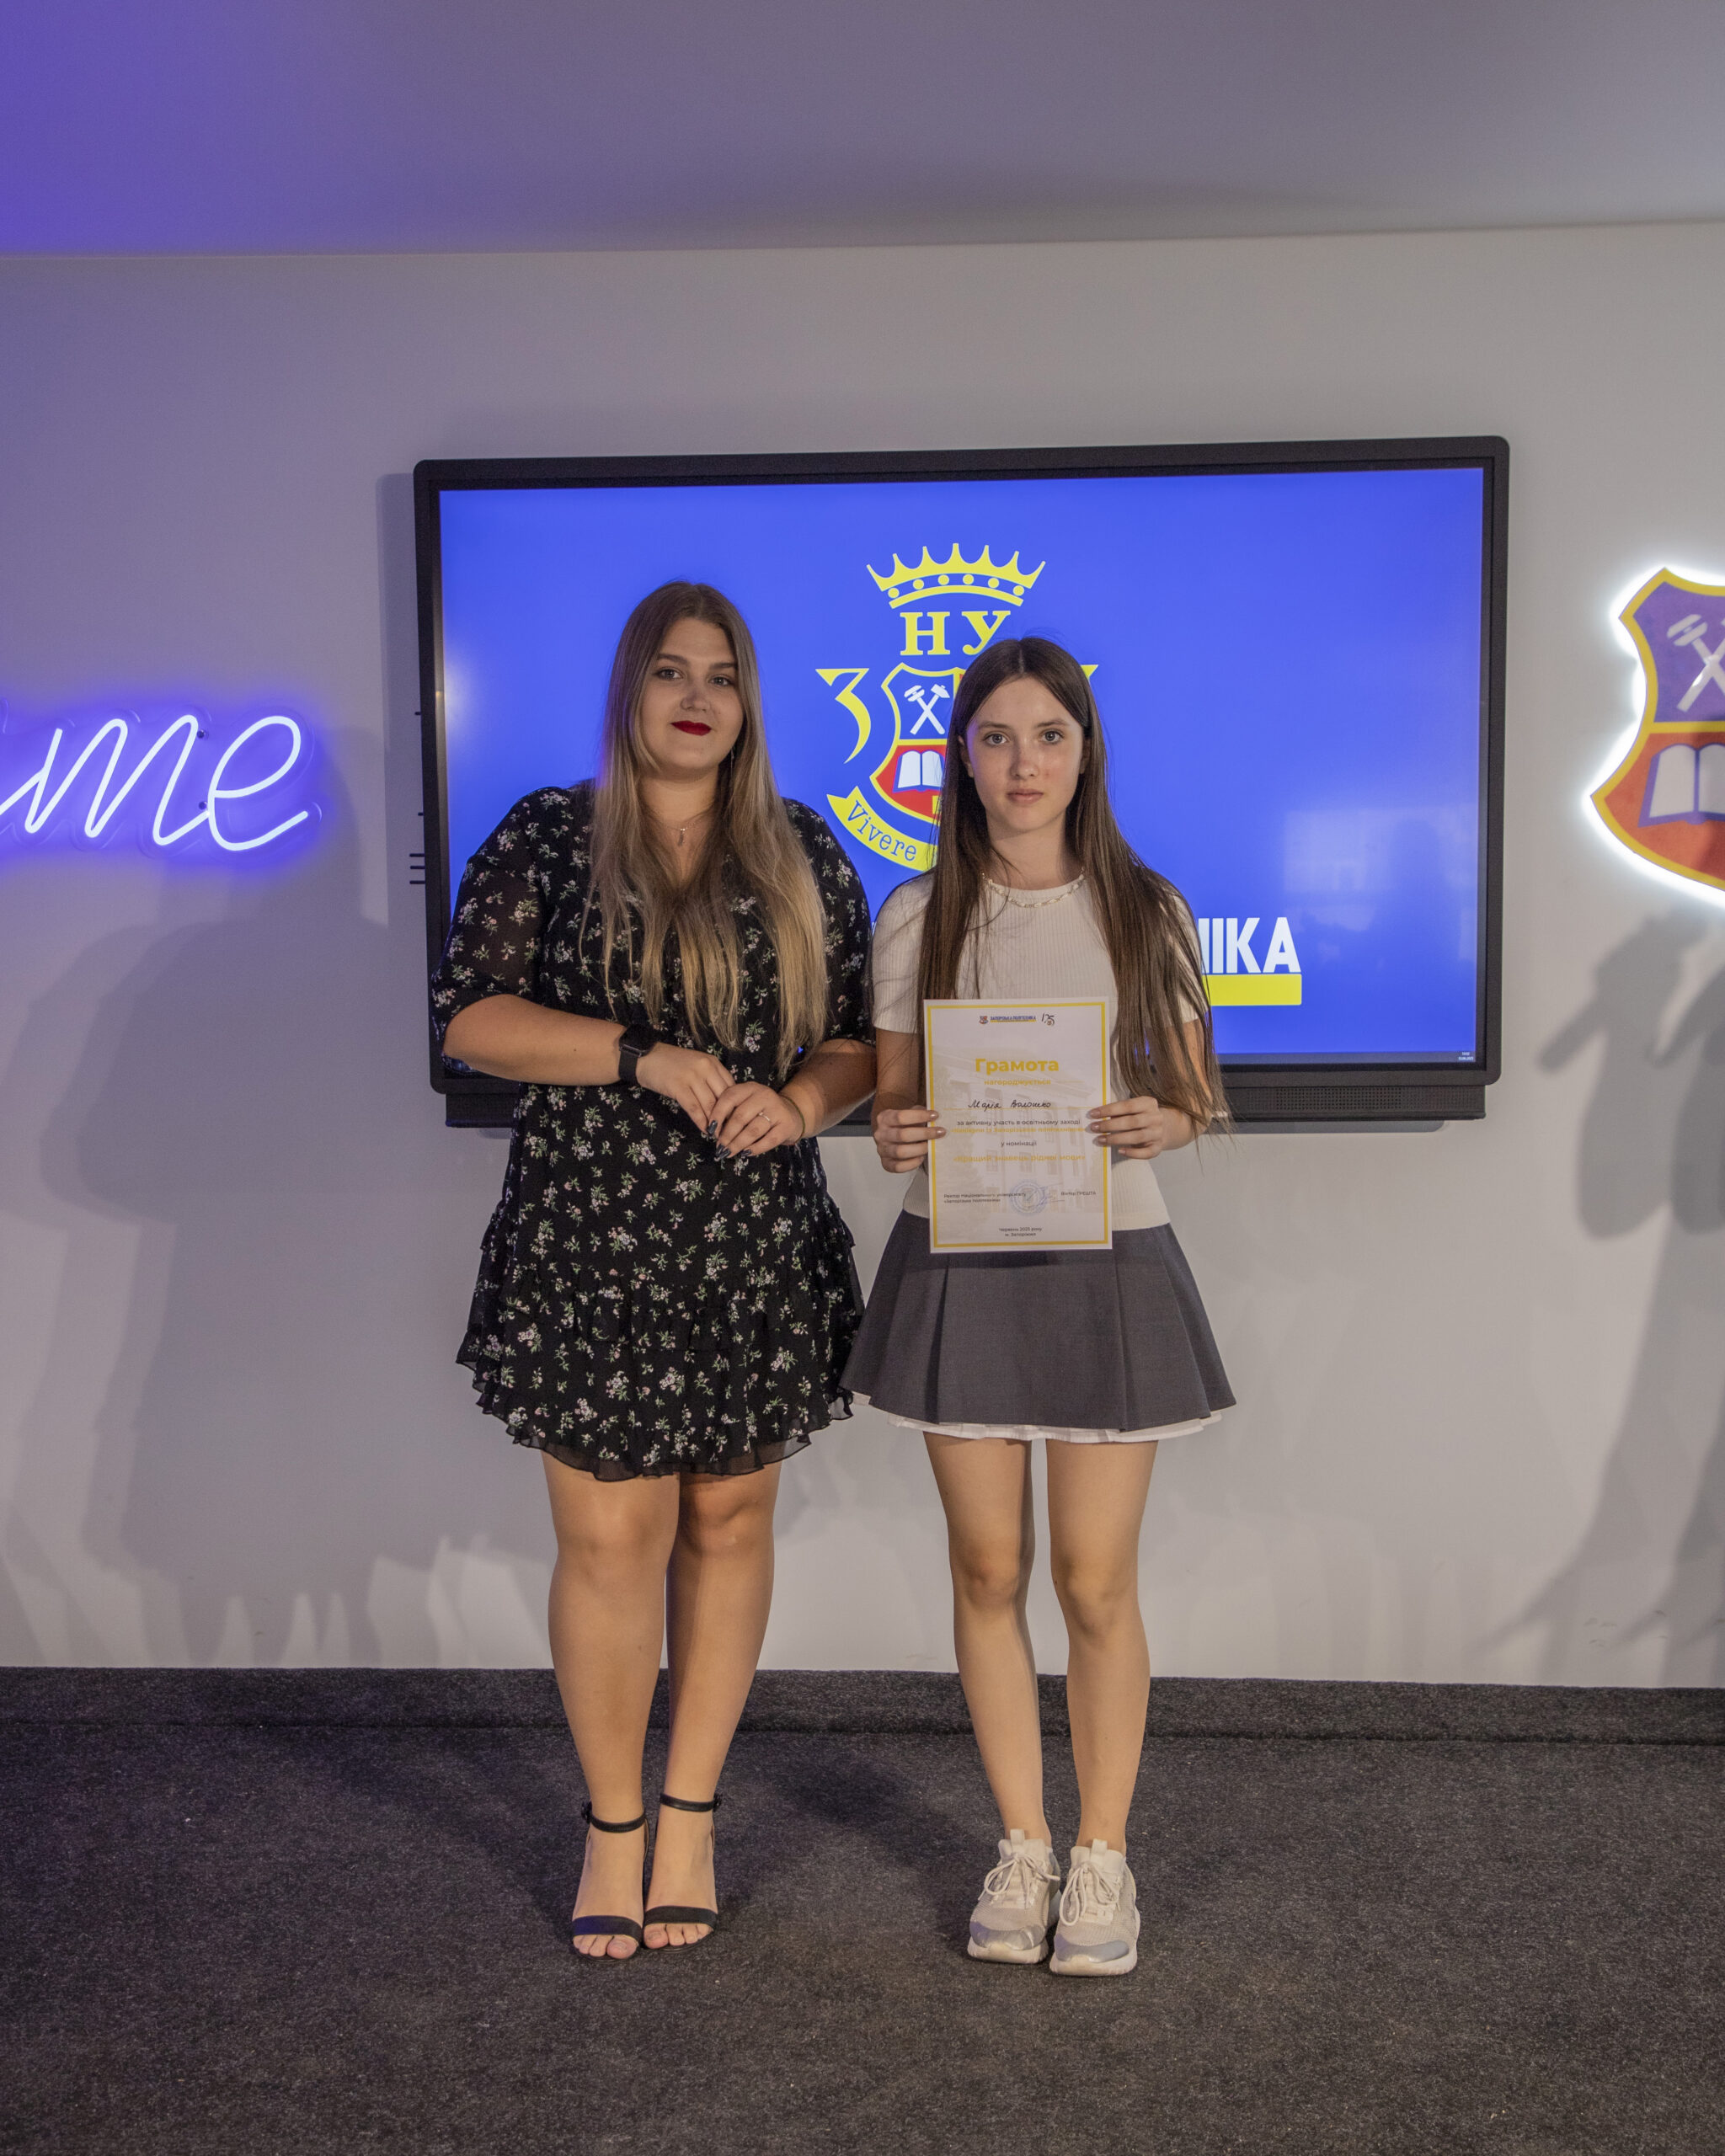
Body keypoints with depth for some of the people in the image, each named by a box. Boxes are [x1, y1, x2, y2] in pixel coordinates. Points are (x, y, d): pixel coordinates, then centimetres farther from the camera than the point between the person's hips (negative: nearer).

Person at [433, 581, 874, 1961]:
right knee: (610, 1534, 0)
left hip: (758, 1253, 2)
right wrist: (646, 1055, -15)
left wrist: (798, 1101, -12)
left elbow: (865, 1041, 10)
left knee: (728, 1523, 9)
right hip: (590, 1249, -2)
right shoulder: (544, 840, 3)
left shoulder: (803, 854, 9)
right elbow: (469, 1018, -4)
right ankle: (613, 1827, 21)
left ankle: (691, 1817, 26)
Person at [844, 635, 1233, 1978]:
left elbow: (1197, 1101, 6)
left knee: (1097, 1583, 4)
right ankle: (1023, 1846, 28)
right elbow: (892, 1098, 7)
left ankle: (1103, 1856, 24)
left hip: (1108, 1260, -1)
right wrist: (894, 1138, -15)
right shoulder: (918, 918, 2)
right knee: (989, 1572, 9)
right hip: (959, 1259, 1)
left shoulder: (1146, 911, 1)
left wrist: (1157, 1123, -16)